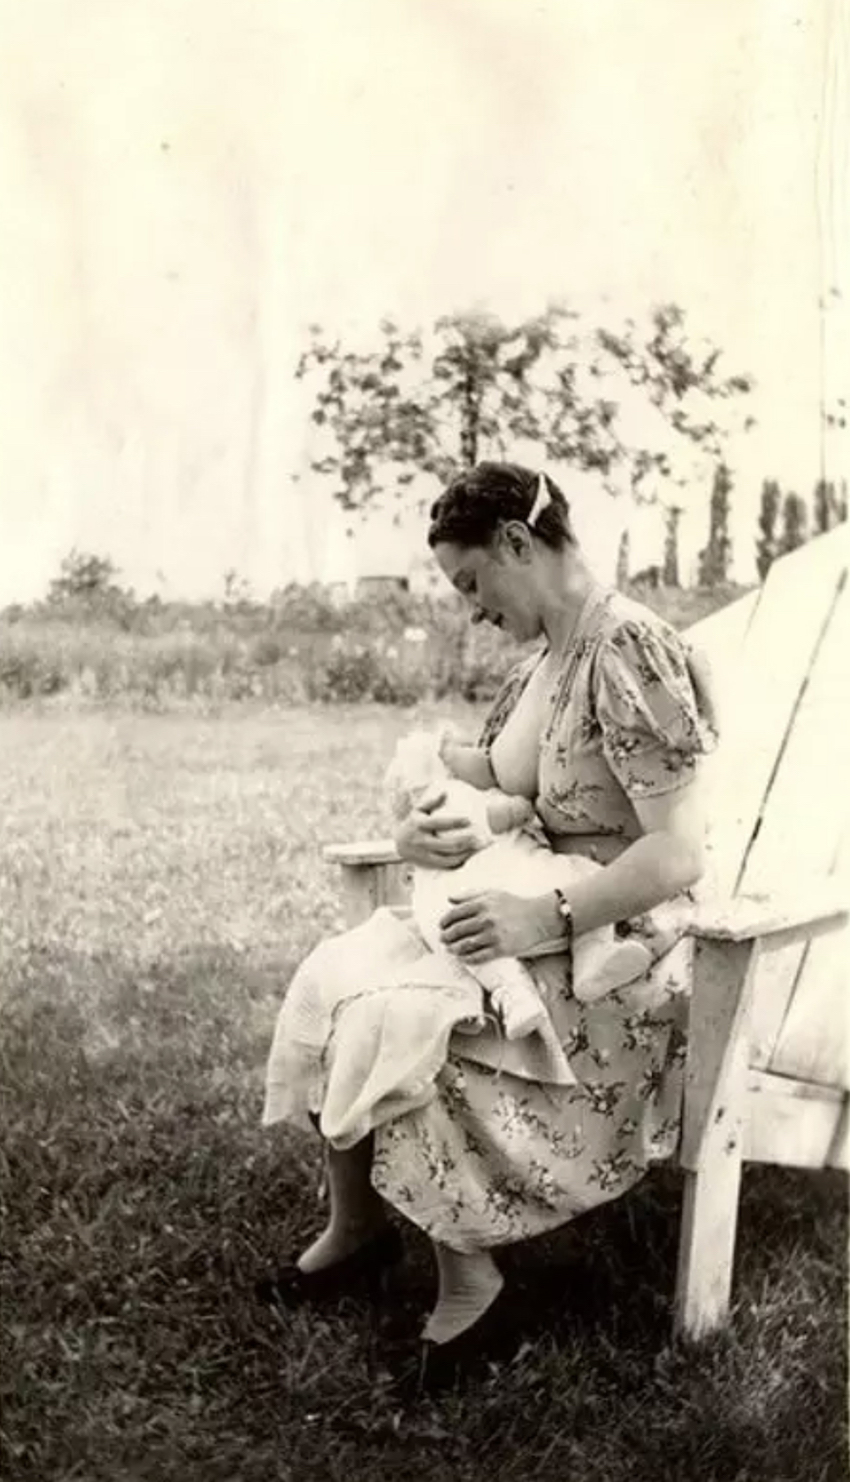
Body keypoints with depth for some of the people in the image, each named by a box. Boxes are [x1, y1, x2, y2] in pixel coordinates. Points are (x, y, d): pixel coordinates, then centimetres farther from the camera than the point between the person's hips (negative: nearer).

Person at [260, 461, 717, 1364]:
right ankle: (354, 1224, 7)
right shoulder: (543, 661, 9)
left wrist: (544, 919, -28)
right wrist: (422, 832, -6)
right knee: (332, 979, -7)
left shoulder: (627, 655, -19)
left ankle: (464, 1274, -3)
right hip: (535, 923, 8)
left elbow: (679, 856, -24)